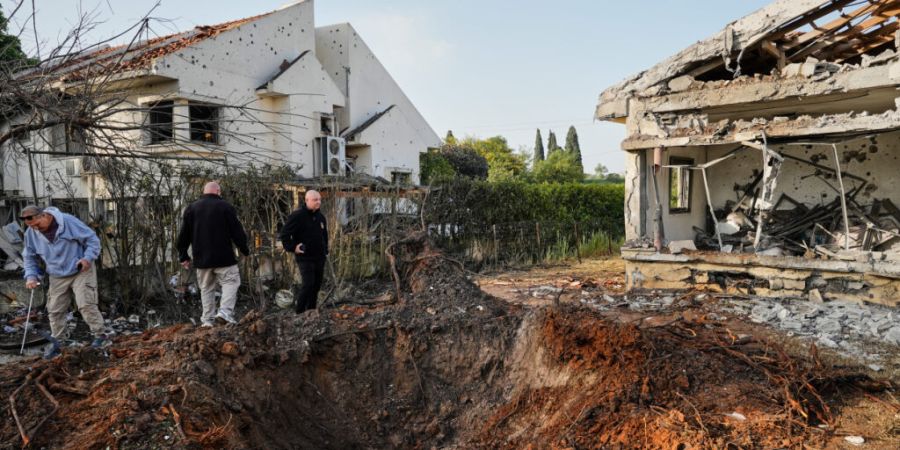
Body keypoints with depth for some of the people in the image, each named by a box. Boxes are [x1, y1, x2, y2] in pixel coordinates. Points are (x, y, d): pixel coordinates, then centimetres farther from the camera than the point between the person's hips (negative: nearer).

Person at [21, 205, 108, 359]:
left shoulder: (68, 221, -19)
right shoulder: (31, 233, -4)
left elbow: (92, 239, -12)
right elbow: (29, 257, 11)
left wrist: (88, 258, -25)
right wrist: (31, 276, -4)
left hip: (81, 272, -5)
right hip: (58, 277, 5)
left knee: (86, 305, -14)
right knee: (55, 311, 6)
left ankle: (100, 335, -1)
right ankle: (55, 343, 20)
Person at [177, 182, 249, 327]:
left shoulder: (191, 208, 8)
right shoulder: (226, 207, -4)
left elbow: (184, 235, 9)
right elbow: (237, 232, -3)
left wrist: (183, 256, 17)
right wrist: (244, 250, 9)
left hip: (201, 259, 4)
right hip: (223, 257, -4)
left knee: (206, 288, 13)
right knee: (231, 282, 0)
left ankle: (207, 319, 12)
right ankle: (225, 312, -17)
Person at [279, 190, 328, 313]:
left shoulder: (320, 217, 12)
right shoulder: (297, 216, -11)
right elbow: (284, 234, -10)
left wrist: (325, 250, 19)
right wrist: (292, 247, -15)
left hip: (319, 258, 7)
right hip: (305, 258, -7)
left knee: (316, 286, 10)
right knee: (307, 285, -15)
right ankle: (298, 312, -2)